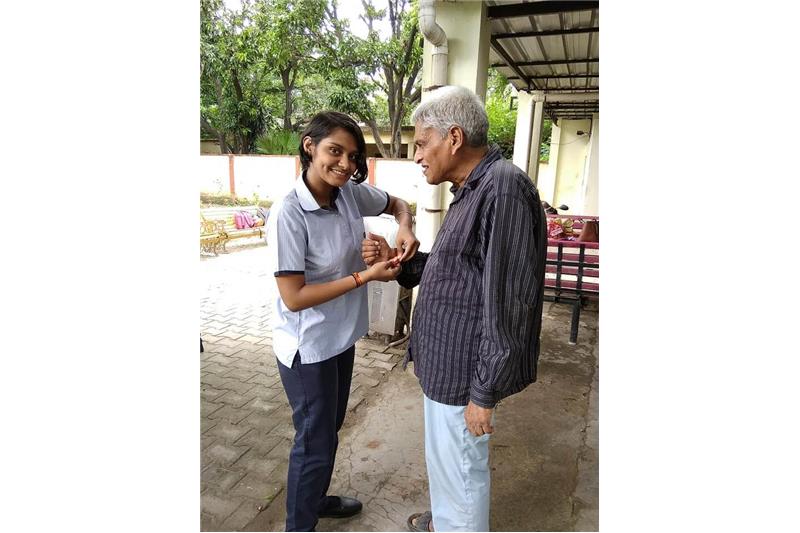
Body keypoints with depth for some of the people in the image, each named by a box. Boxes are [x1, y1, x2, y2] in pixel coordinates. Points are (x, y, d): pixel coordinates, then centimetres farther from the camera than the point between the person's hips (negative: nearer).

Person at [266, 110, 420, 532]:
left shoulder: (350, 193, -6)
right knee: (316, 440, 10)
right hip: (308, 347, -7)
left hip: (341, 336, 7)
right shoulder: (288, 215, -26)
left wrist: (405, 229, -11)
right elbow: (294, 298, -25)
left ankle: (315, 497, 52)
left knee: (329, 427, 25)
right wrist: (366, 276, -24)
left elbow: (396, 203, 12)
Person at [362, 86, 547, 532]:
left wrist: (485, 392, -20)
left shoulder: (504, 188, -23)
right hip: (447, 359, 10)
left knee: (460, 466, 12)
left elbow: (508, 302, -26)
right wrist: (396, 261, 0)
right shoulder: (473, 190, 9)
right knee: (444, 455, 28)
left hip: (465, 369, -10)